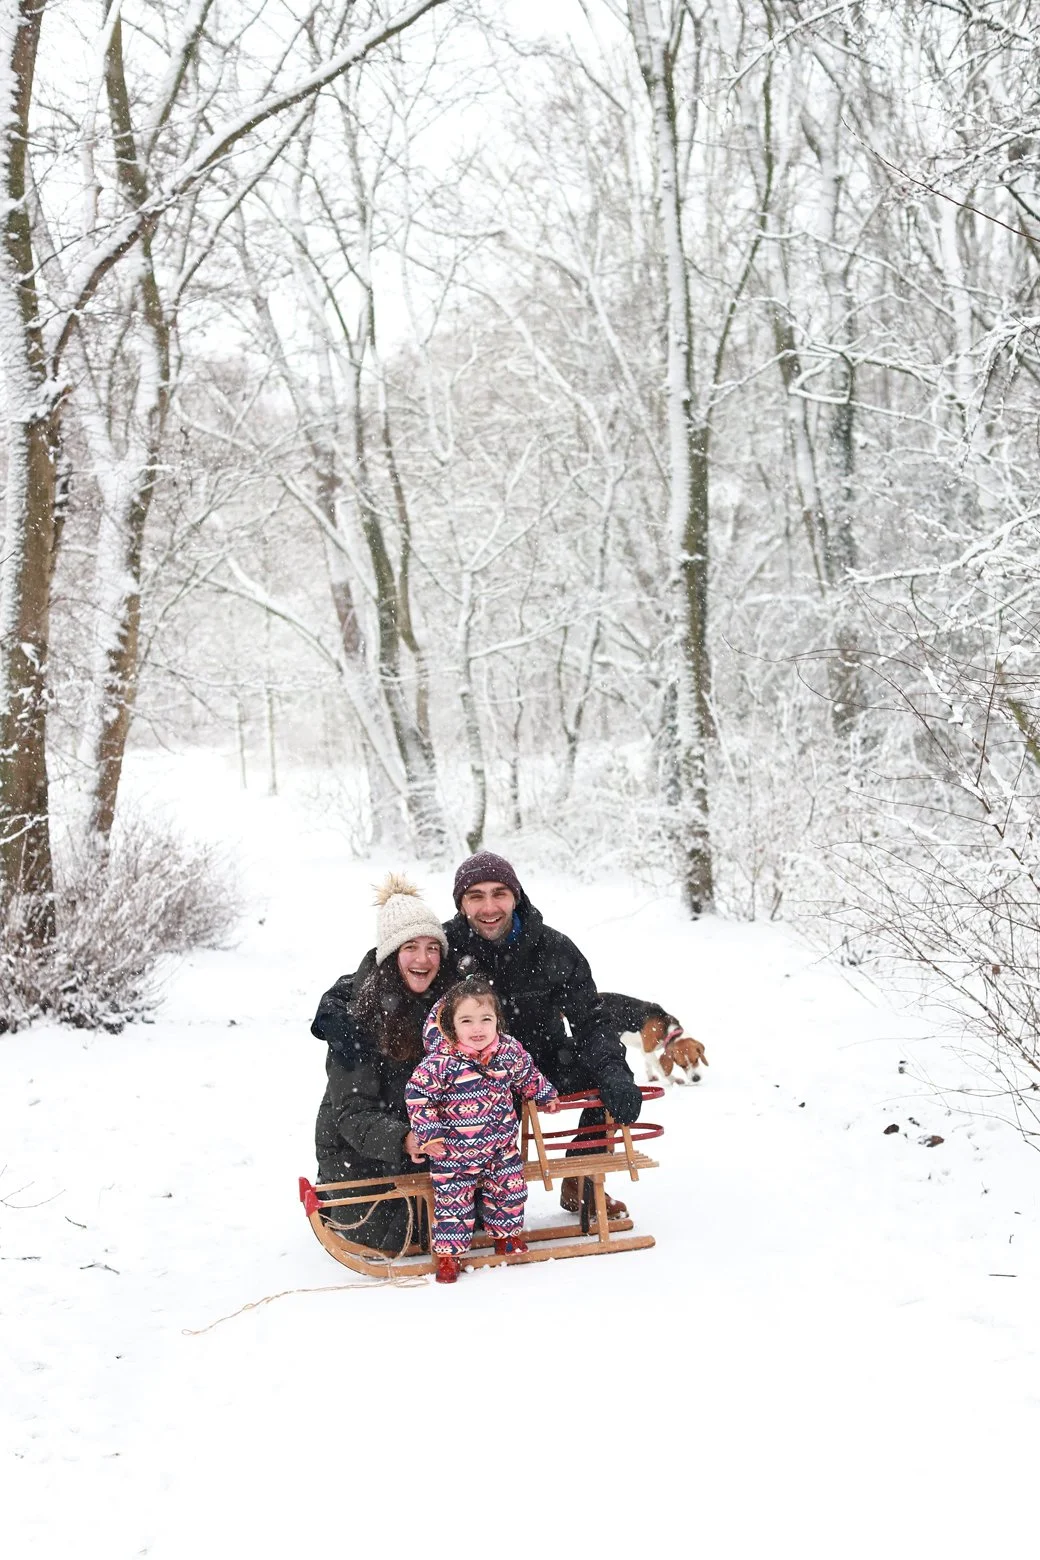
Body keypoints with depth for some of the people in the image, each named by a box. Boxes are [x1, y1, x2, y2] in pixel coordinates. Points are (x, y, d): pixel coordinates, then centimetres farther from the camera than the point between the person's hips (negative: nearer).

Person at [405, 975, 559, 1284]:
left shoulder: (510, 1050, -8)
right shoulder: (440, 1062, -24)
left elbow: (527, 1076, 13)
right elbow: (417, 1095, -17)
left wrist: (545, 1095, 25)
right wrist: (427, 1133, -19)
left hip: (501, 1145, 4)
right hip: (454, 1153, -4)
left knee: (509, 1189, 17)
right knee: (453, 1201, 4)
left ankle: (506, 1233, 41)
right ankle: (447, 1253, 19)